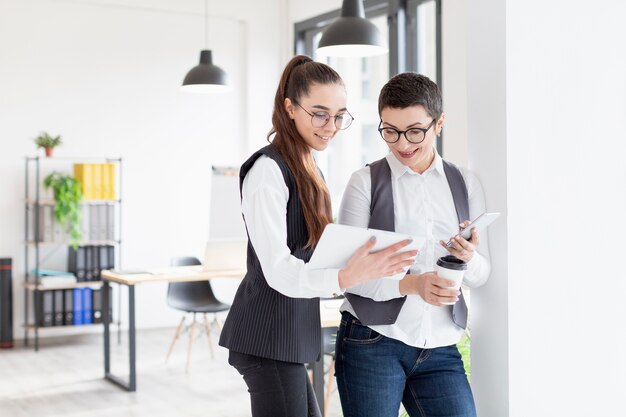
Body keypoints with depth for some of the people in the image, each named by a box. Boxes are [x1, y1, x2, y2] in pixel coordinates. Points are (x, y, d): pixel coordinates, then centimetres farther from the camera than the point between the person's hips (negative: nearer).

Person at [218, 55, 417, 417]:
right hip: (269, 339, -9)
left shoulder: (307, 169, 15)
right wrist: (344, 278, -40)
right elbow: (278, 270, -24)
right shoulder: (268, 169, -15)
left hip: (289, 337, 9)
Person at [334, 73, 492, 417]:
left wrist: (469, 258, -15)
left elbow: (481, 276, 8)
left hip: (440, 350, 3)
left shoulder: (465, 184, 8)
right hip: (372, 345, -3)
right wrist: (411, 284, -22)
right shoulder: (365, 182, -2)